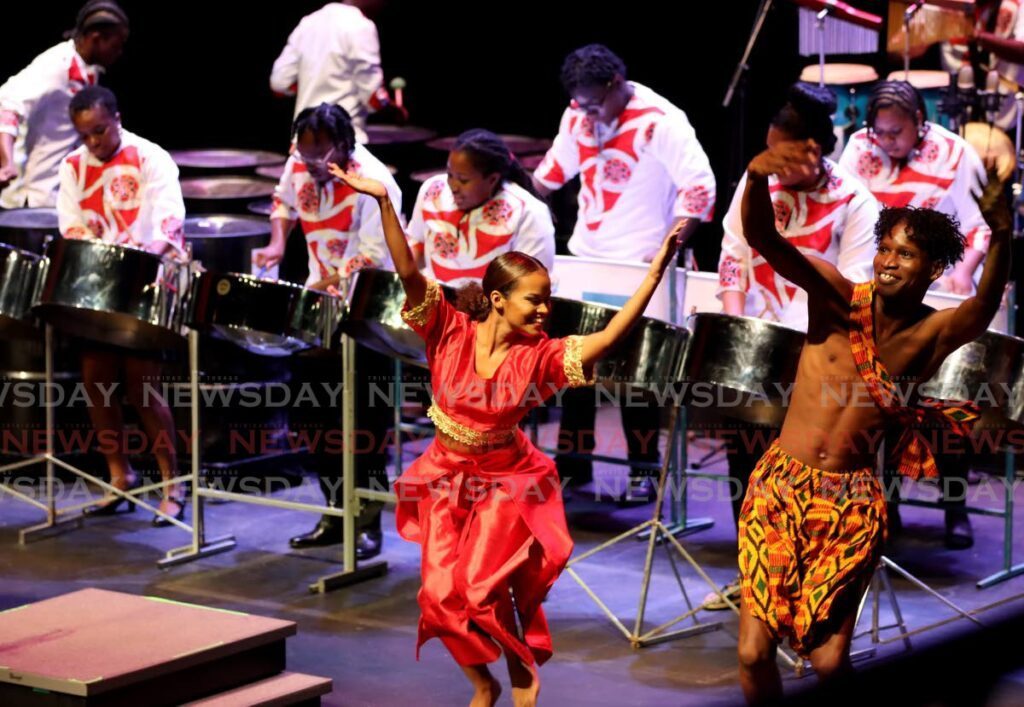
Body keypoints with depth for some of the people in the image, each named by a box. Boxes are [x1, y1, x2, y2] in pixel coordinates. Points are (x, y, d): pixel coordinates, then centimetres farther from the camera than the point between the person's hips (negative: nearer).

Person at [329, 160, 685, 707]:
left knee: (484, 587, -13)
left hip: (506, 482, -1)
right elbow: (408, 273, -26)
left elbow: (608, 337, -26)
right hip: (446, 479, 1)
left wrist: (655, 272, -34)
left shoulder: (540, 356, -16)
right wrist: (384, 203, -39)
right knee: (443, 593, -1)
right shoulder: (452, 332, -17)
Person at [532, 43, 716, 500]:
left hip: (639, 269, -6)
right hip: (584, 258, 7)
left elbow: (700, 188, -22)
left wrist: (669, 247, -31)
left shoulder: (659, 123, -17)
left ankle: (644, 471, 9)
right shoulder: (578, 116, 4)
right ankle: (572, 462, 21)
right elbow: (553, 170, 19)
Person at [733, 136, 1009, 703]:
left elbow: (985, 306, -30)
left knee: (828, 661, -4)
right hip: (779, 485, 0)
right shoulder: (836, 296, -5)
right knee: (754, 653, -7)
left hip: (851, 504, 0)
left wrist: (1002, 238, -52)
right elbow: (762, 239, -22)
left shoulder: (934, 334, -6)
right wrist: (758, 176, -46)